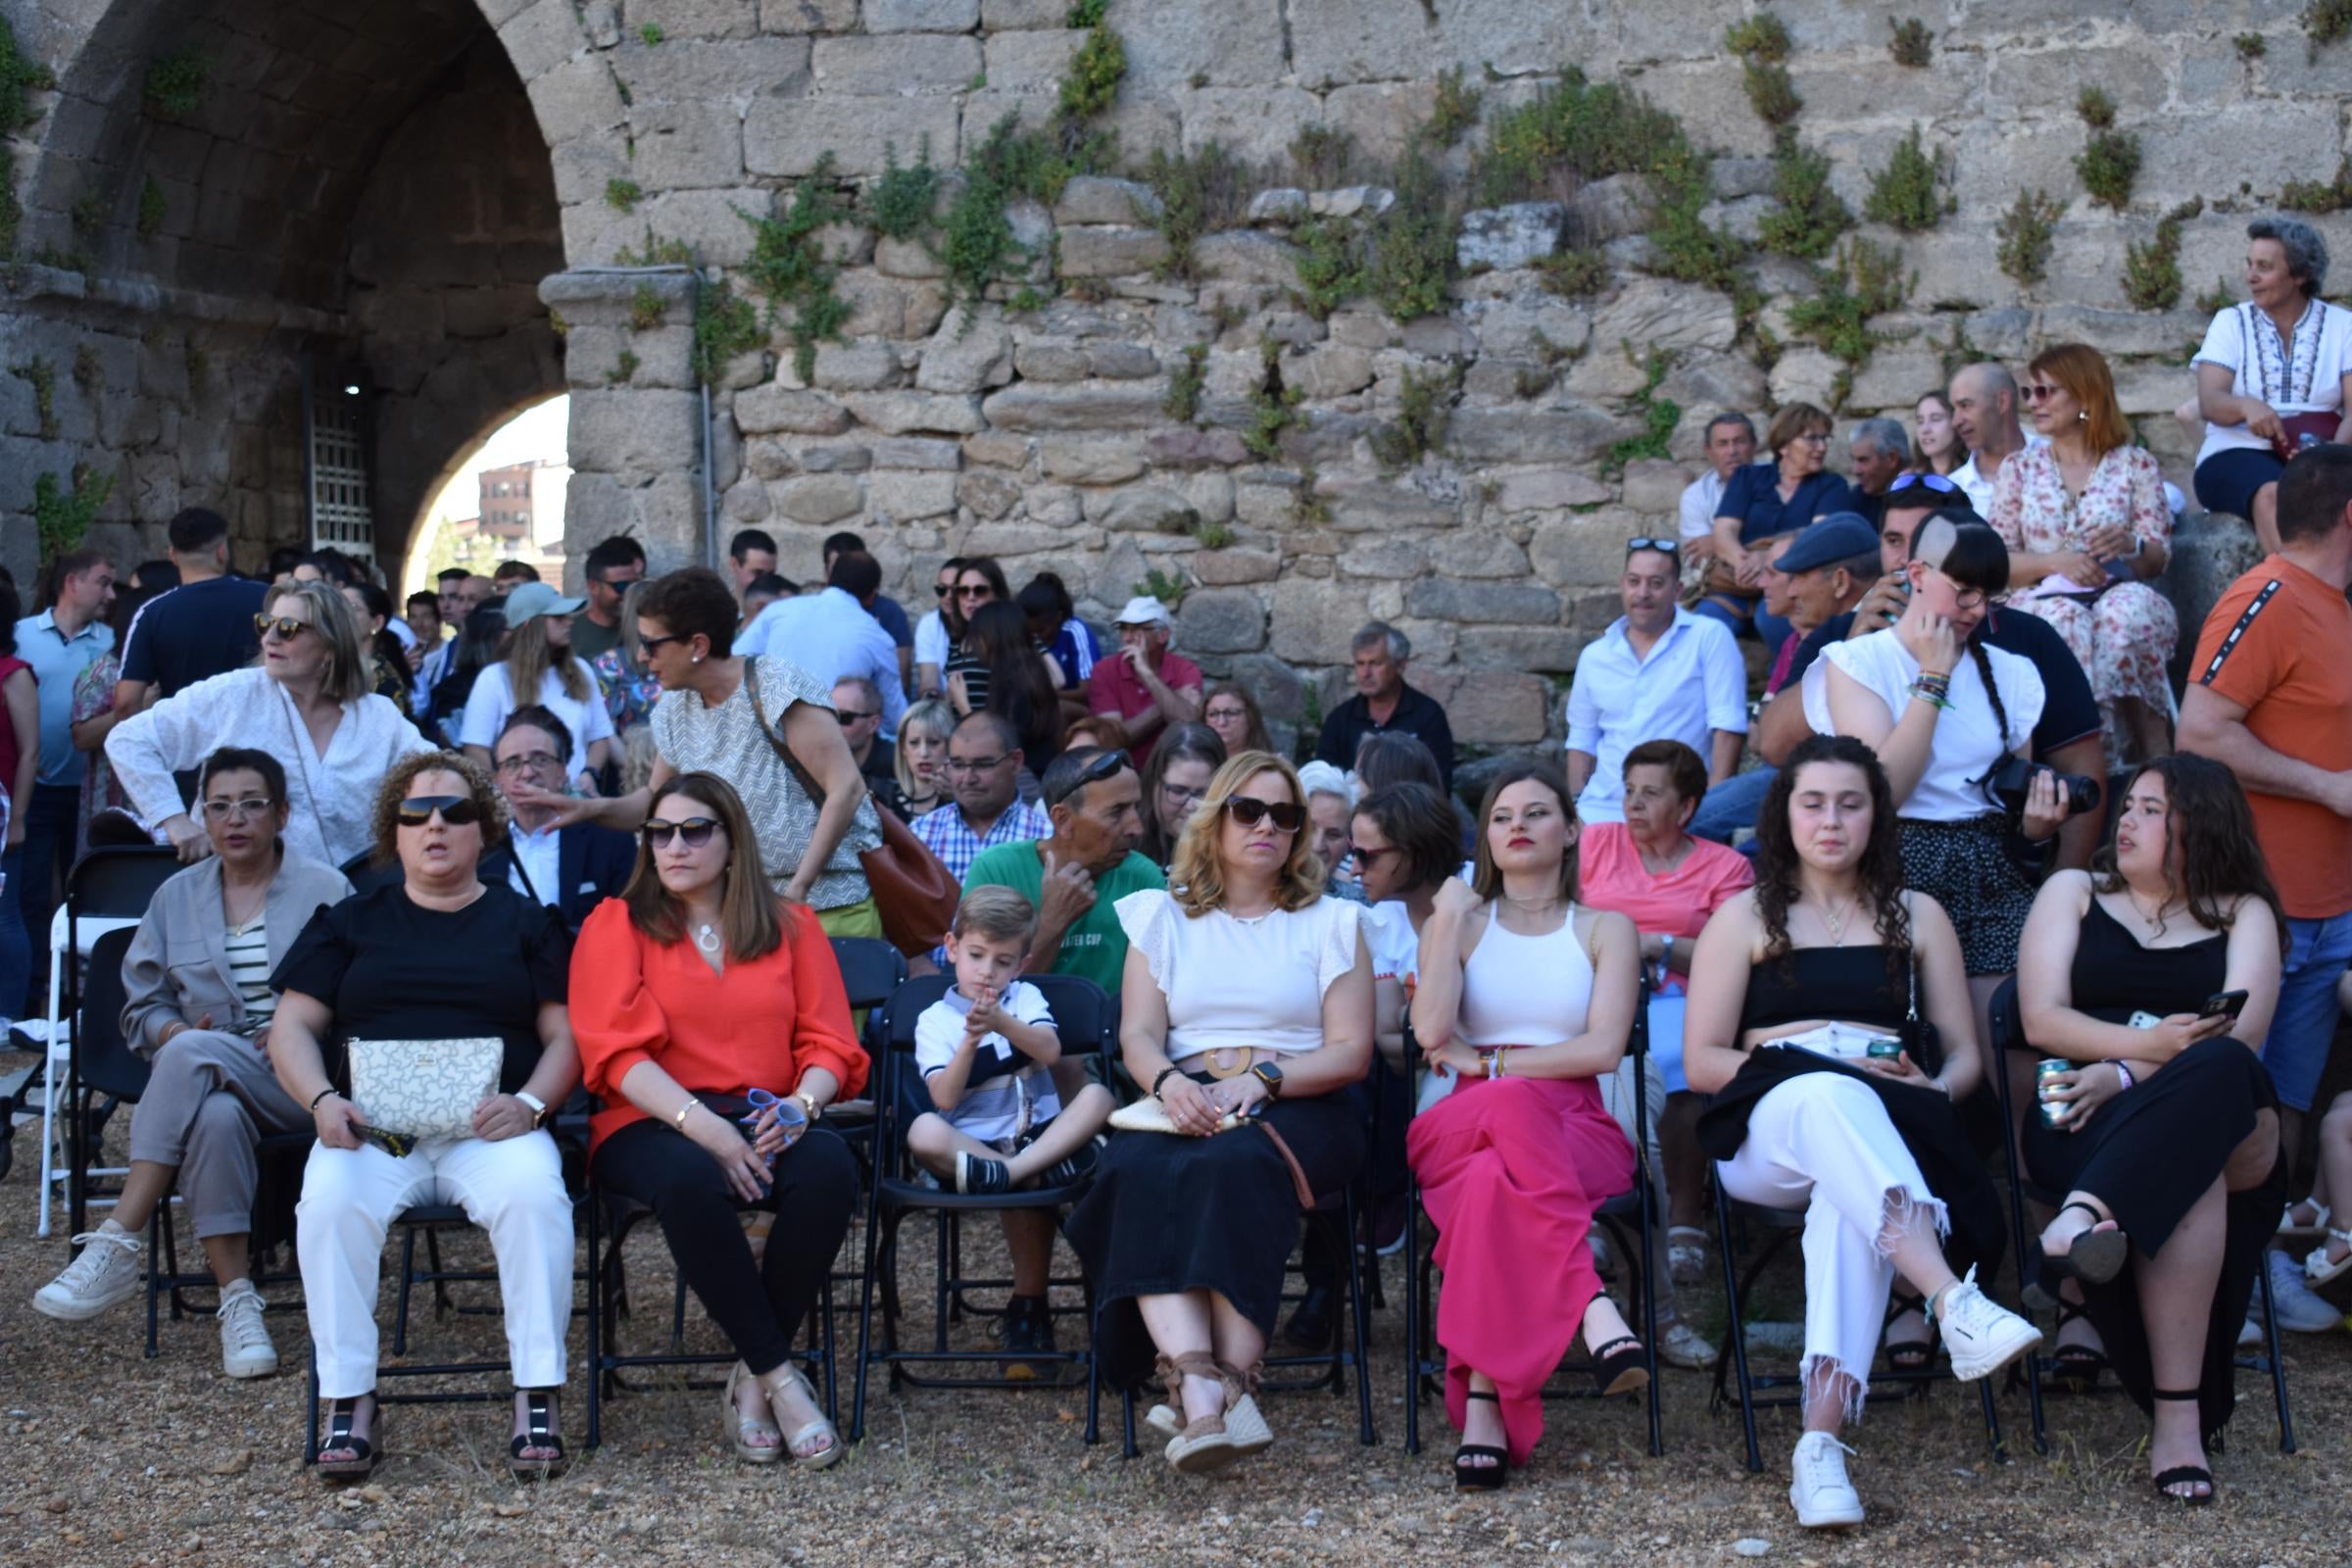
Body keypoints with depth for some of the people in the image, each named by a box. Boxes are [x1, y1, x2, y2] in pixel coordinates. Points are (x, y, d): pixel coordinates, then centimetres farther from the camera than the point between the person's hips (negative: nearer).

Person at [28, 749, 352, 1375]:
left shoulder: (326, 892, 6)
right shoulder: (176, 897, 15)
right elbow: (141, 1009, 16)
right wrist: (178, 1031, -9)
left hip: (300, 1081, -3)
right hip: (201, 1083, 3)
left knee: (189, 1059, -35)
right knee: (217, 1117, -37)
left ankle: (116, 1247, -36)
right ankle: (237, 1301, -34)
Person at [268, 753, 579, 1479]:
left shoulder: (527, 923, 18)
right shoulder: (351, 922, 21)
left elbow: (565, 1035, 9)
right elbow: (292, 1028, 14)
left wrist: (529, 1103, -11)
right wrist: (322, 1100, -7)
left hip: (490, 1128, -1)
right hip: (371, 1128, 1)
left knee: (533, 1193, -34)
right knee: (330, 1201, -32)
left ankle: (537, 1398, -28)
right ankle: (349, 1403, -25)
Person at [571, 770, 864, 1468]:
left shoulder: (792, 926, 17)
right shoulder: (616, 926, 10)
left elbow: (830, 1044, 10)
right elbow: (617, 1052, -3)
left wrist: (801, 1105, -14)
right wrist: (702, 1125, -18)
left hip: (768, 1121, 2)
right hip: (654, 1124, -2)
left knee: (830, 1168, -33)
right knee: (691, 1180, -39)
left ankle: (750, 1382, -19)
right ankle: (779, 1374, -25)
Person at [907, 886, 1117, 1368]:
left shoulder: (1026, 998, 13)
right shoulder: (935, 1021, 6)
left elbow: (1050, 1052, -9)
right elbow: (945, 1099, -9)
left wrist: (1003, 1023, -26)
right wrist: (971, 1040, -23)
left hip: (1040, 1133, 2)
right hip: (972, 1143, -2)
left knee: (1097, 1096, -26)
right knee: (923, 1132, -34)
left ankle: (1009, 1172, -38)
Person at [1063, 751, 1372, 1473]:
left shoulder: (1329, 923, 16)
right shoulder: (1162, 918, 21)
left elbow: (1351, 1052, 5)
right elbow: (1138, 1036, 9)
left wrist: (1262, 1078, -12)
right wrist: (1168, 1082, -15)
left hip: (1299, 1109, -1)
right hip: (1185, 1107, 2)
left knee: (1233, 1165, -37)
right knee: (1140, 1169, -34)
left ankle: (1234, 1381, -42)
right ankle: (1198, 1384, -49)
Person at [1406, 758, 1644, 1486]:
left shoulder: (1605, 929, 15)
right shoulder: (1457, 922, 18)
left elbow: (1604, 1048, -2)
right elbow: (1430, 1034, -2)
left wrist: (1487, 1062, -5)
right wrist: (1449, 923, -3)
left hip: (1578, 1133, 0)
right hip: (1459, 1129, 1)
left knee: (1494, 1178, -40)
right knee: (1515, 1105, -40)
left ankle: (1482, 1402, -48)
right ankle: (1592, 1303, -52)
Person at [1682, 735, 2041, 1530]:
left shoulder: (1917, 916, 22)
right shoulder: (1745, 917, 16)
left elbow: (1963, 1056, 18)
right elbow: (1702, 1063, 7)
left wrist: (1934, 1089, -8)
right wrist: (1825, 1067, -7)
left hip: (1888, 1125, 1)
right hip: (1766, 1129, -1)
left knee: (1847, 1198, -40)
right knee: (1827, 1095, -41)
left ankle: (1822, 1442, -52)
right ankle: (1956, 1303, -60)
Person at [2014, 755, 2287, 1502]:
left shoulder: (2244, 913, 19)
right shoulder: (2073, 893, 22)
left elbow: (2243, 1033, -1)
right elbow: (2041, 1020, 5)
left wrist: (2124, 1075, -18)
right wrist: (2150, 1046, -15)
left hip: (2232, 1128, 0)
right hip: (2088, 1126, 0)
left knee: (2220, 1070, -41)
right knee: (2192, 1173, -40)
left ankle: (2093, 1212, -58)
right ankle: (2178, 1413, -52)